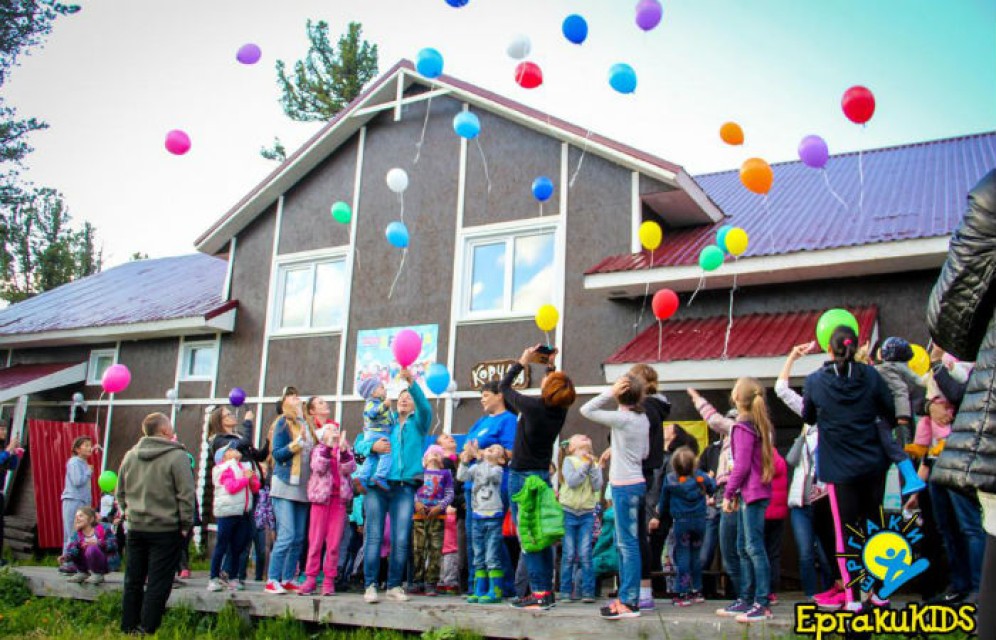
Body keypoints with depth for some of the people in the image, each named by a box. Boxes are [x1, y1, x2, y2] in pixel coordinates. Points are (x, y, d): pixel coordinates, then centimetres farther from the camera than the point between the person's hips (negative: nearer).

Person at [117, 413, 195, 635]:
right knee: (158, 584, -1)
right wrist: (186, 524, -5)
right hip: (166, 529, -6)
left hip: (136, 527, 6)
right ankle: (146, 630, 0)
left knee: (133, 582, 15)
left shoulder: (130, 456, 8)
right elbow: (186, 494, -13)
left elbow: (121, 491, 15)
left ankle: (128, 628, 22)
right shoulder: (177, 456, -12)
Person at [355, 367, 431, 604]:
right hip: (377, 485, 1)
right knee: (374, 537, -4)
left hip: (404, 487, -1)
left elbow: (425, 407, -7)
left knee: (401, 540, -3)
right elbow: (359, 445, 11)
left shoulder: (418, 423, 15)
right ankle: (370, 586, 1)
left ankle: (394, 585, 8)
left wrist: (412, 382, -23)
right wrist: (373, 446, -13)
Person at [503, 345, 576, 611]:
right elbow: (558, 392, 25)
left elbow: (503, 386, -1)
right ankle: (547, 591, 15)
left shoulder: (533, 406, -17)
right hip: (543, 475, 7)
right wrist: (550, 365, 23)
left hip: (522, 476, -7)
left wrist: (523, 362, 9)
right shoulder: (560, 410, -2)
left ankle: (539, 594, -7)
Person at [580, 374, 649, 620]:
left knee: (628, 544, -7)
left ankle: (629, 603, -4)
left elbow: (586, 410, -13)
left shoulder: (621, 418, -16)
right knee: (623, 542, 15)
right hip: (636, 482, 9)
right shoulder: (643, 419, 7)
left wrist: (610, 392, -14)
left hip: (625, 486, -9)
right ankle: (626, 595, 22)